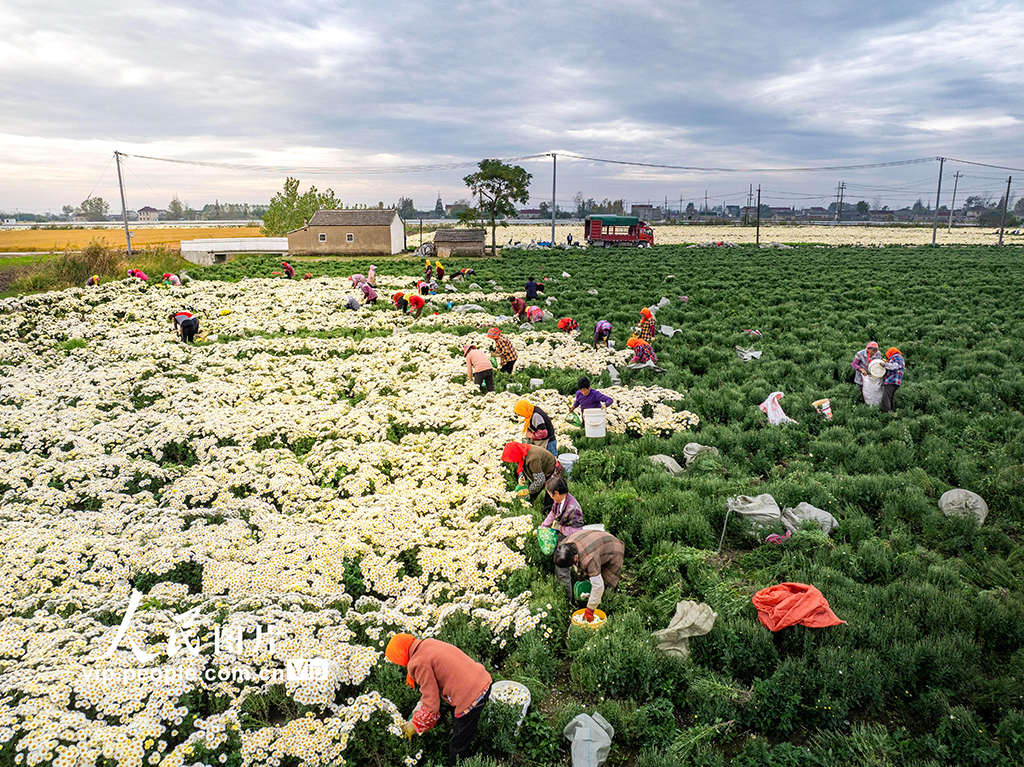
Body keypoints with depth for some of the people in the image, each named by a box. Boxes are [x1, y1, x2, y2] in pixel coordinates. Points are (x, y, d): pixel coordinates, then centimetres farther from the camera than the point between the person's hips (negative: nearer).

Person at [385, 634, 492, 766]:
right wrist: (422, 703, 20)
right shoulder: (428, 643, 9)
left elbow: (432, 705, -10)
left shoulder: (418, 664, -15)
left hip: (471, 697, -9)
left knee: (459, 747, 11)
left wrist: (415, 725, 4)